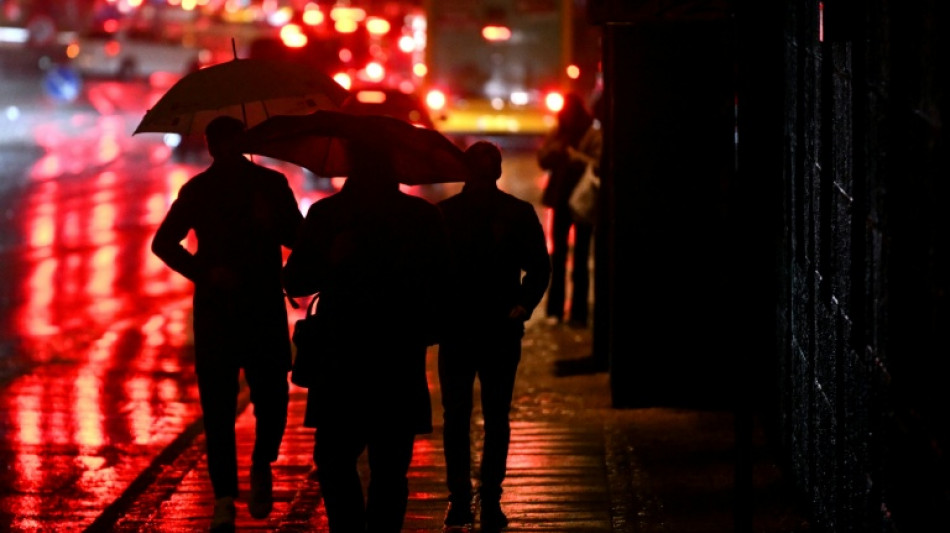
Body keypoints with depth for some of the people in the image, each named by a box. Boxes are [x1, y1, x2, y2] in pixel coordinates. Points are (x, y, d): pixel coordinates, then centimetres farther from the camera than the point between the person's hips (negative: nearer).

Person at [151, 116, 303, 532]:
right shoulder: (198, 190, 6)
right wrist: (205, 272, -6)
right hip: (216, 309, 0)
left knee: (272, 399, -7)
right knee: (217, 405, 1)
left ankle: (261, 469, 9)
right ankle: (224, 497, 6)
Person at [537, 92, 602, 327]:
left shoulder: (593, 136, -11)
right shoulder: (557, 134, 2)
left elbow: (597, 165, -20)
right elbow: (543, 160, -2)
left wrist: (571, 154, -27)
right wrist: (558, 146, -18)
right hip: (561, 200, 4)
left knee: (580, 259, 2)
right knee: (558, 254, 8)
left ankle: (579, 313, 6)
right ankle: (554, 309, 15)